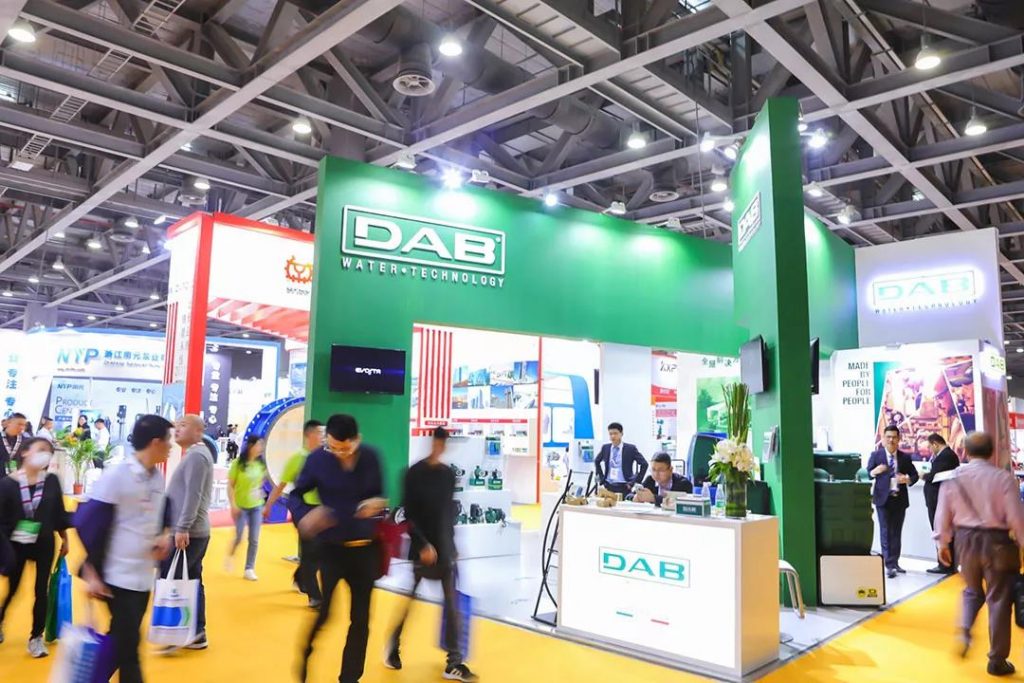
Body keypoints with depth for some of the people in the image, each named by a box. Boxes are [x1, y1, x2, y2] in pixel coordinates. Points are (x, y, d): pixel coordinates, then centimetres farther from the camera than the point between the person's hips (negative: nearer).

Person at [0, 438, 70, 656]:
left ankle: (36, 637, 20)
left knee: (41, 590, 6)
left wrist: (65, 539, 9)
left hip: (44, 544, 2)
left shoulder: (52, 481, -5)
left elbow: (59, 513, 4)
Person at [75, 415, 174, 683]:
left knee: (123, 642, 15)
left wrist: (163, 535, 0)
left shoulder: (158, 477, 6)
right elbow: (88, 525, -15)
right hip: (118, 576, -7)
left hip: (144, 575, 7)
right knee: (127, 645, -2)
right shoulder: (115, 476, -15)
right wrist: (91, 572, -15)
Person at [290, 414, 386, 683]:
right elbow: (295, 495, -2)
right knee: (322, 613, -3)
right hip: (331, 548, -2)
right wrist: (305, 515, -23)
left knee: (360, 619, 11)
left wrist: (377, 503, -17)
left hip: (365, 549, 3)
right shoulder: (317, 459, -11)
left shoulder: (371, 457, -5)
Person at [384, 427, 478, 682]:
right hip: (422, 548, -4)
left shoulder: (448, 474, 6)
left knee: (453, 605, 0)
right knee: (408, 602, 9)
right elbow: (408, 514, -11)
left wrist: (450, 541, 11)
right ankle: (393, 648, 32)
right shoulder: (414, 473, -8)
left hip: (445, 548, 4)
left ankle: (454, 663, 6)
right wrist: (423, 544, -16)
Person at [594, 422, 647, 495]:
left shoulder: (630, 448, -3)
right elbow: (596, 461, 23)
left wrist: (635, 482, -6)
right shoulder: (605, 448, 7)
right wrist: (601, 478, 14)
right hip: (608, 486, 3)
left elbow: (644, 464, -4)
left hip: (623, 487, -3)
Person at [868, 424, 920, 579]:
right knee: (885, 532, -5)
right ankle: (889, 565, -4)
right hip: (883, 499, -3)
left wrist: (907, 479, -12)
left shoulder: (905, 457, 8)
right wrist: (875, 472, -26)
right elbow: (867, 475, -4)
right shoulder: (876, 455, 0)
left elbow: (915, 475, 10)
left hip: (900, 499, 3)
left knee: (896, 532, 11)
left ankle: (895, 563, 20)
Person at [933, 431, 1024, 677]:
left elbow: (943, 514, 1)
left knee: (973, 590, 26)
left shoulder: (953, 477, -3)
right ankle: (997, 660, 16)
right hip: (996, 541, -2)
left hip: (965, 539, 3)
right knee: (998, 599, 8)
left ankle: (964, 631, 5)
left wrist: (942, 542, 12)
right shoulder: (1004, 477, -11)